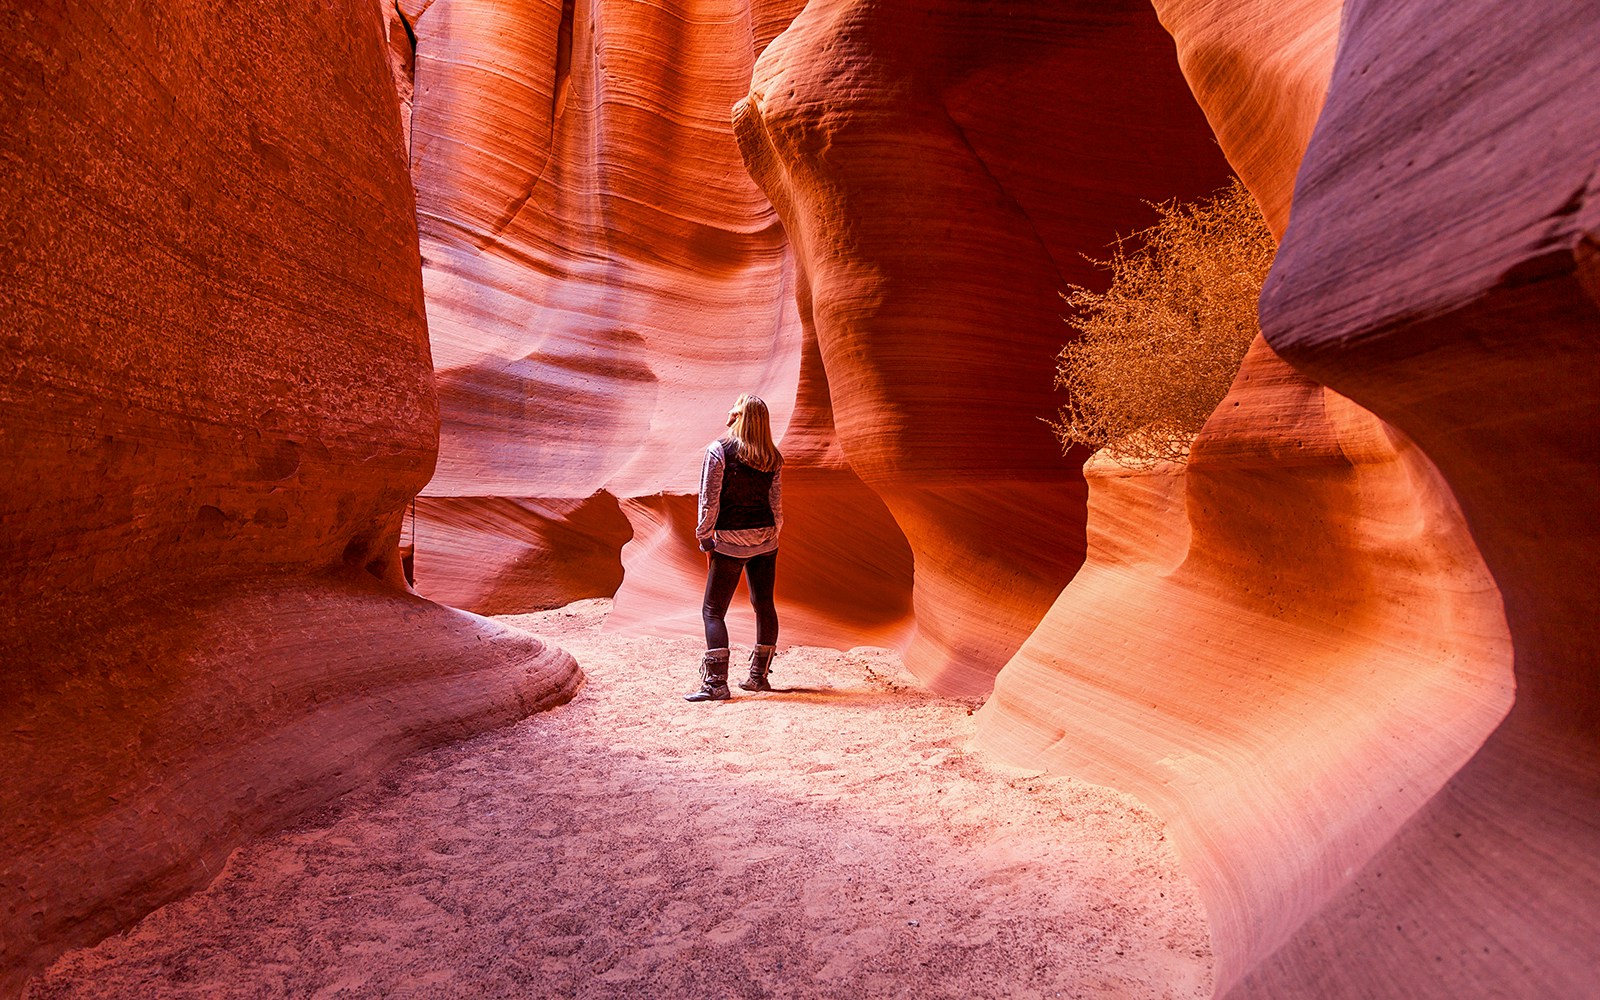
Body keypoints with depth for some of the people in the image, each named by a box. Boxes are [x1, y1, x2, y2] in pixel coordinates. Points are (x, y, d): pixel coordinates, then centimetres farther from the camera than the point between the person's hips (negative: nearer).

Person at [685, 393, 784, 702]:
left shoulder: (718, 450, -10)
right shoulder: (772, 457, 4)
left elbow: (709, 500, -9)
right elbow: (776, 503, 7)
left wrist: (705, 539, -2)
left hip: (730, 541, -5)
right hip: (765, 539, 5)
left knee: (713, 610, 0)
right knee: (764, 605, 13)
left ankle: (715, 683, -6)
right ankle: (759, 676, 23)